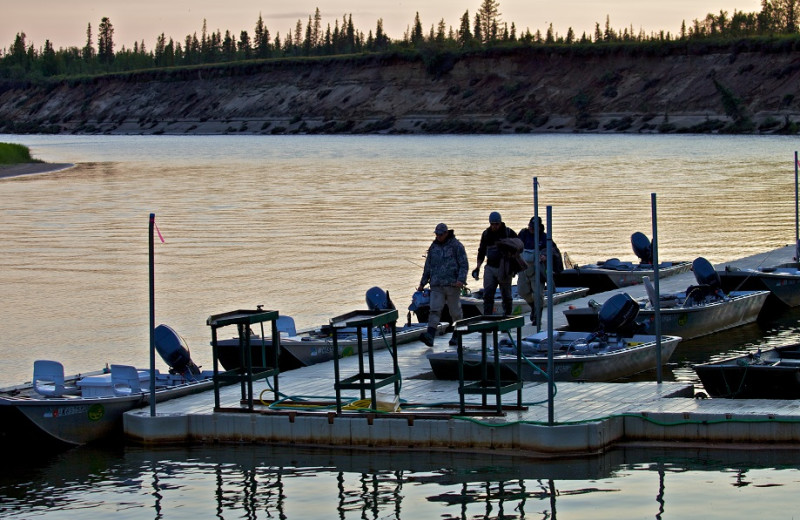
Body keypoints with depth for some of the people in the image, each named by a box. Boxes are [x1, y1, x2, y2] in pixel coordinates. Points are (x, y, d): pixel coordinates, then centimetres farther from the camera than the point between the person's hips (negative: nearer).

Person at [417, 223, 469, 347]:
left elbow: (464, 265, -5)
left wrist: (461, 280, -20)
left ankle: (456, 337, 18)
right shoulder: (433, 247, 14)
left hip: (452, 285, -3)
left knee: (455, 311, 5)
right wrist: (422, 283, 21)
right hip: (436, 286, 3)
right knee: (434, 310, -11)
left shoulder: (456, 246, -1)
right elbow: (428, 266, 22)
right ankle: (430, 336, -23)